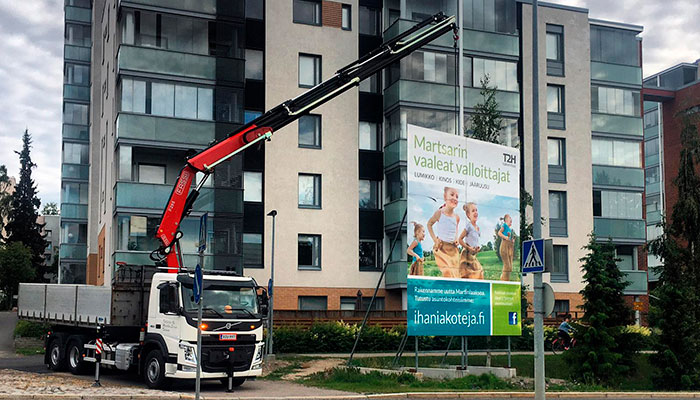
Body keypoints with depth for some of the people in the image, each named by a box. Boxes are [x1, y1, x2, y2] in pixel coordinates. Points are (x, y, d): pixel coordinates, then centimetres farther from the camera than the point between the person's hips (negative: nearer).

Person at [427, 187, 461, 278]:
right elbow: (429, 224, 7)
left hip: (453, 248, 5)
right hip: (441, 247, -5)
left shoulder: (456, 217, 4)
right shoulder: (440, 213, -8)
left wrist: (456, 239, 6)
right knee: (448, 273, -15)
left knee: (455, 273, 3)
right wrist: (434, 239, -2)